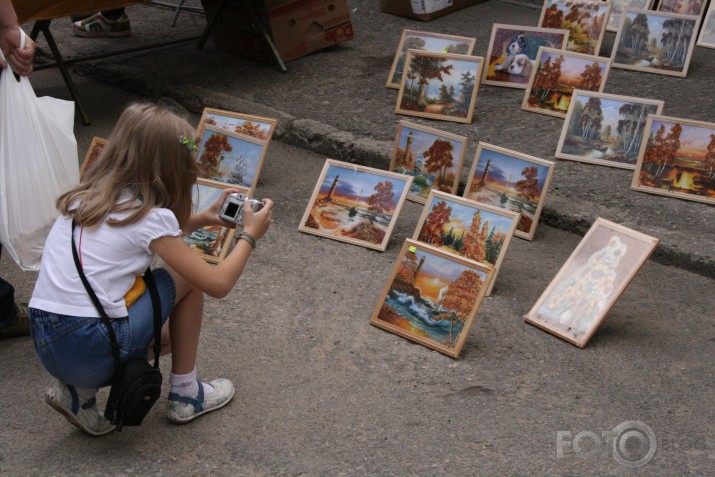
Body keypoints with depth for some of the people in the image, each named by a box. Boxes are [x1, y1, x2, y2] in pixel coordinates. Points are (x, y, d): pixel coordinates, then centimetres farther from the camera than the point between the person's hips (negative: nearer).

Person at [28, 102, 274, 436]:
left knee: (165, 332, 31)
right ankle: (185, 395, 17)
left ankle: (78, 392, 12)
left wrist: (202, 219, 24)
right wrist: (250, 235, 9)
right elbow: (217, 284, -6)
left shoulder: (85, 197, 10)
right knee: (188, 277, 9)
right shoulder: (151, 217, -10)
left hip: (44, 345, 7)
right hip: (92, 350, -7)